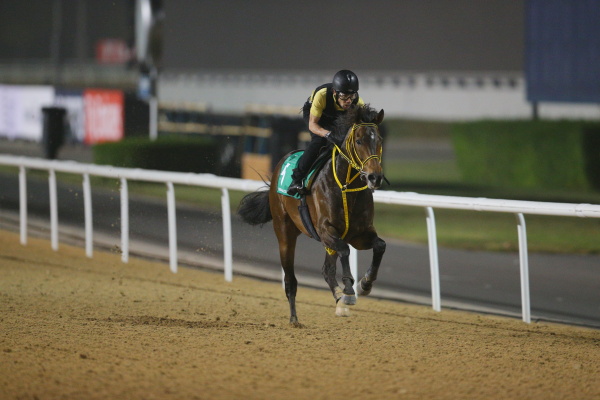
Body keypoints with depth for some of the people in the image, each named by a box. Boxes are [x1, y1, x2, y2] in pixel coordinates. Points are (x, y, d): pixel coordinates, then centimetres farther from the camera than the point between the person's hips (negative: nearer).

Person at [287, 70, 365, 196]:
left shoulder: (358, 103, -32)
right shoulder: (321, 95, -42)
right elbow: (312, 124, -36)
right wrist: (327, 134, -56)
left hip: (338, 120, 4)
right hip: (314, 114, -4)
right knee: (319, 141, -29)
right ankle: (297, 178, -21)